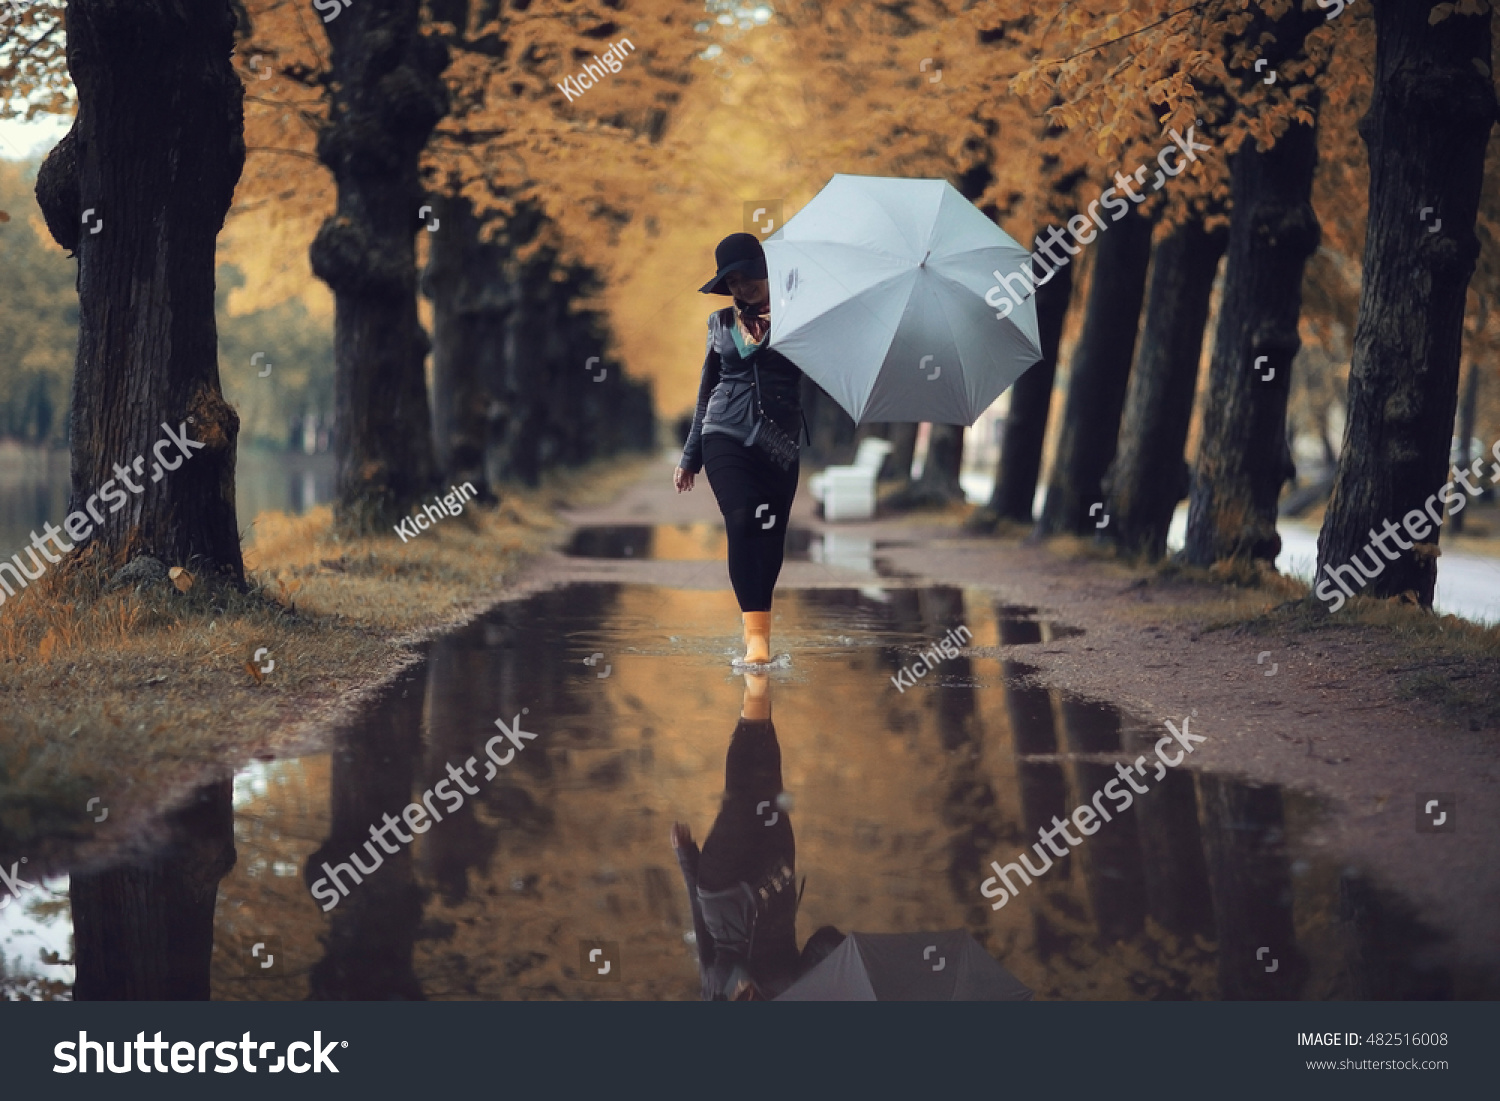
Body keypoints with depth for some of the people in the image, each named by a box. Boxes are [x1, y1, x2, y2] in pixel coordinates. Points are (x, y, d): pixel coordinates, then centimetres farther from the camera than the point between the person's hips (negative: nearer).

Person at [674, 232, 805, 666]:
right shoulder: (721, 322, 12)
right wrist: (690, 457, 19)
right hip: (725, 438, 1)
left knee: (770, 536, 2)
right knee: (742, 524, -16)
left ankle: (758, 628, 19)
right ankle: (757, 635, -19)